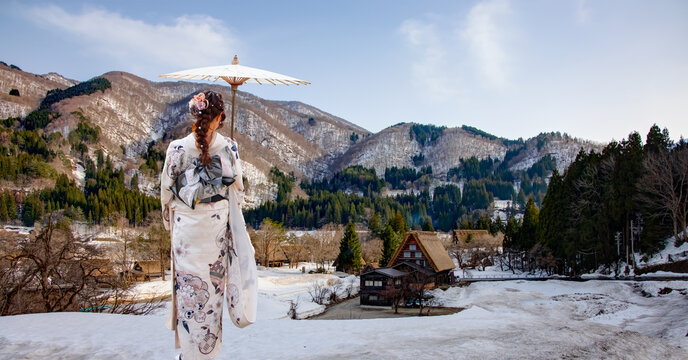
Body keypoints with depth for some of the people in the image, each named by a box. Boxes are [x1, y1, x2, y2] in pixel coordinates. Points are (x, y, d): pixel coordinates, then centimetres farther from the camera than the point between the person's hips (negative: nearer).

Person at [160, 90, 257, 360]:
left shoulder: (178, 148, -11)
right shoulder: (229, 148, -9)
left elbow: (167, 190, -2)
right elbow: (237, 189, -1)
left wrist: (169, 220, 14)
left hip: (186, 227, -1)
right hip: (217, 226, 1)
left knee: (189, 285, 10)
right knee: (213, 283, 15)